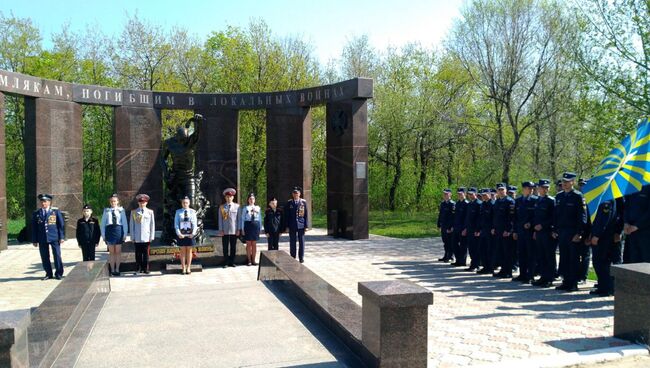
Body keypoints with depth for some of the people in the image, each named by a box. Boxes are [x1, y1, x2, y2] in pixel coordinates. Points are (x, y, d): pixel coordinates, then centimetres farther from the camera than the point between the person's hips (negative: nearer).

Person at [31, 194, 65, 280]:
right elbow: (34, 228, 9)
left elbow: (61, 225, 3)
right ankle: (48, 274, 16)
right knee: (44, 257, 5)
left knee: (57, 255, -1)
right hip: (42, 239, 2)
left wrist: (62, 237, -4)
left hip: (54, 238, -2)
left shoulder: (56, 212, 3)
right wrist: (34, 240, 5)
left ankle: (59, 274, 9)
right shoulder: (36, 214, 9)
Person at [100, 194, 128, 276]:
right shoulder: (106, 211, 5)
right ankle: (112, 270, 12)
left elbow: (125, 223, 3)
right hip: (109, 230, 1)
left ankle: (117, 269, 13)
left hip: (119, 230, -1)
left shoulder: (121, 210, 2)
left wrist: (125, 234, 0)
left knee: (118, 251, 4)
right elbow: (103, 223, 7)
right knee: (111, 252, 6)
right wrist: (103, 235, 3)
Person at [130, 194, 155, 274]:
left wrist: (151, 236, 2)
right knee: (138, 254, 3)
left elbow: (152, 225, 7)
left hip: (146, 237, 0)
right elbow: (131, 225, 8)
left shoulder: (150, 212, 7)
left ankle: (146, 269, 8)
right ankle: (139, 269, 12)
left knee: (146, 254, 1)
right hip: (137, 238, 0)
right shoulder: (133, 212, 7)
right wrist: (132, 237, 3)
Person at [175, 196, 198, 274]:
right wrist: (179, 233, -11)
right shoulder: (178, 212, 1)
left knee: (189, 250, 7)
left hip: (190, 234, 0)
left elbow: (195, 223, 2)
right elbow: (176, 224, 0)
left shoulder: (192, 212, 2)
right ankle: (183, 268, 10)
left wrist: (193, 233, -10)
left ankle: (188, 268, 14)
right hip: (181, 235, 0)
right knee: (183, 251, 4)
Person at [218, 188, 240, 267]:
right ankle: (226, 263, 10)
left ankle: (232, 262, 15)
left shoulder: (237, 206, 4)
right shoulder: (221, 207, 5)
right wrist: (220, 230, -2)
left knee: (233, 247, 6)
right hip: (225, 231, 0)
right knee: (225, 248, 3)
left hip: (234, 230, 1)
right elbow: (220, 219, 5)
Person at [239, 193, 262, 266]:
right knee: (249, 244, 2)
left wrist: (260, 227, 7)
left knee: (254, 244, 5)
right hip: (248, 225, -2)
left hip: (256, 225, 2)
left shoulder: (258, 208, 9)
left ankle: (253, 260, 13)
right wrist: (242, 229, -2)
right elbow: (242, 219, 3)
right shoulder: (245, 208, 3)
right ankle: (249, 260, 10)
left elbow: (260, 218, 11)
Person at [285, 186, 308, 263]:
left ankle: (301, 258, 12)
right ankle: (292, 258, 14)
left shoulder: (304, 202, 3)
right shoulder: (289, 203, 4)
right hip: (292, 225, 0)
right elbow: (286, 215, 4)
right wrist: (287, 226, -1)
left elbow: (306, 214, 3)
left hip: (301, 225, 0)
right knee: (292, 242, 5)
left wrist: (306, 225, -2)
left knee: (301, 242, 4)